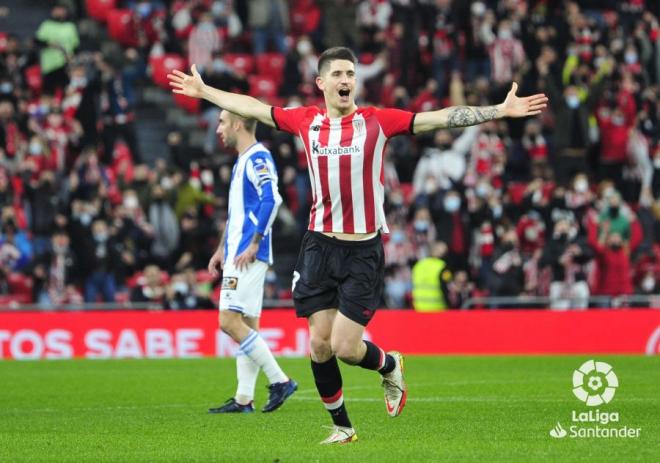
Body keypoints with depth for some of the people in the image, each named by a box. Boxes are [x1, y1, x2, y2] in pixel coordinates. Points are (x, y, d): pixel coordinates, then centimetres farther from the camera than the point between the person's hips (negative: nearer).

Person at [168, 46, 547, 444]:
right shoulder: (306, 121, 4)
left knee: (345, 347, -8)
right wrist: (203, 91, 25)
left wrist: (499, 111, -16)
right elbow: (252, 107, 17)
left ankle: (389, 366, 27)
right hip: (320, 246, 3)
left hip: (364, 250, -3)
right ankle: (342, 426, 20)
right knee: (320, 343, 3)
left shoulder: (377, 121, -5)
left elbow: (442, 118, -9)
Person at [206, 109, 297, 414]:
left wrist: (253, 245, -24)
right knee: (247, 325, 8)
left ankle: (279, 380, -11)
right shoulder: (242, 161, 20)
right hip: (238, 255, 10)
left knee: (230, 321, -14)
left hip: (249, 257, -10)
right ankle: (244, 399, 8)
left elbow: (271, 199, -23)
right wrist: (222, 249, 26)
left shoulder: (258, 158, -11)